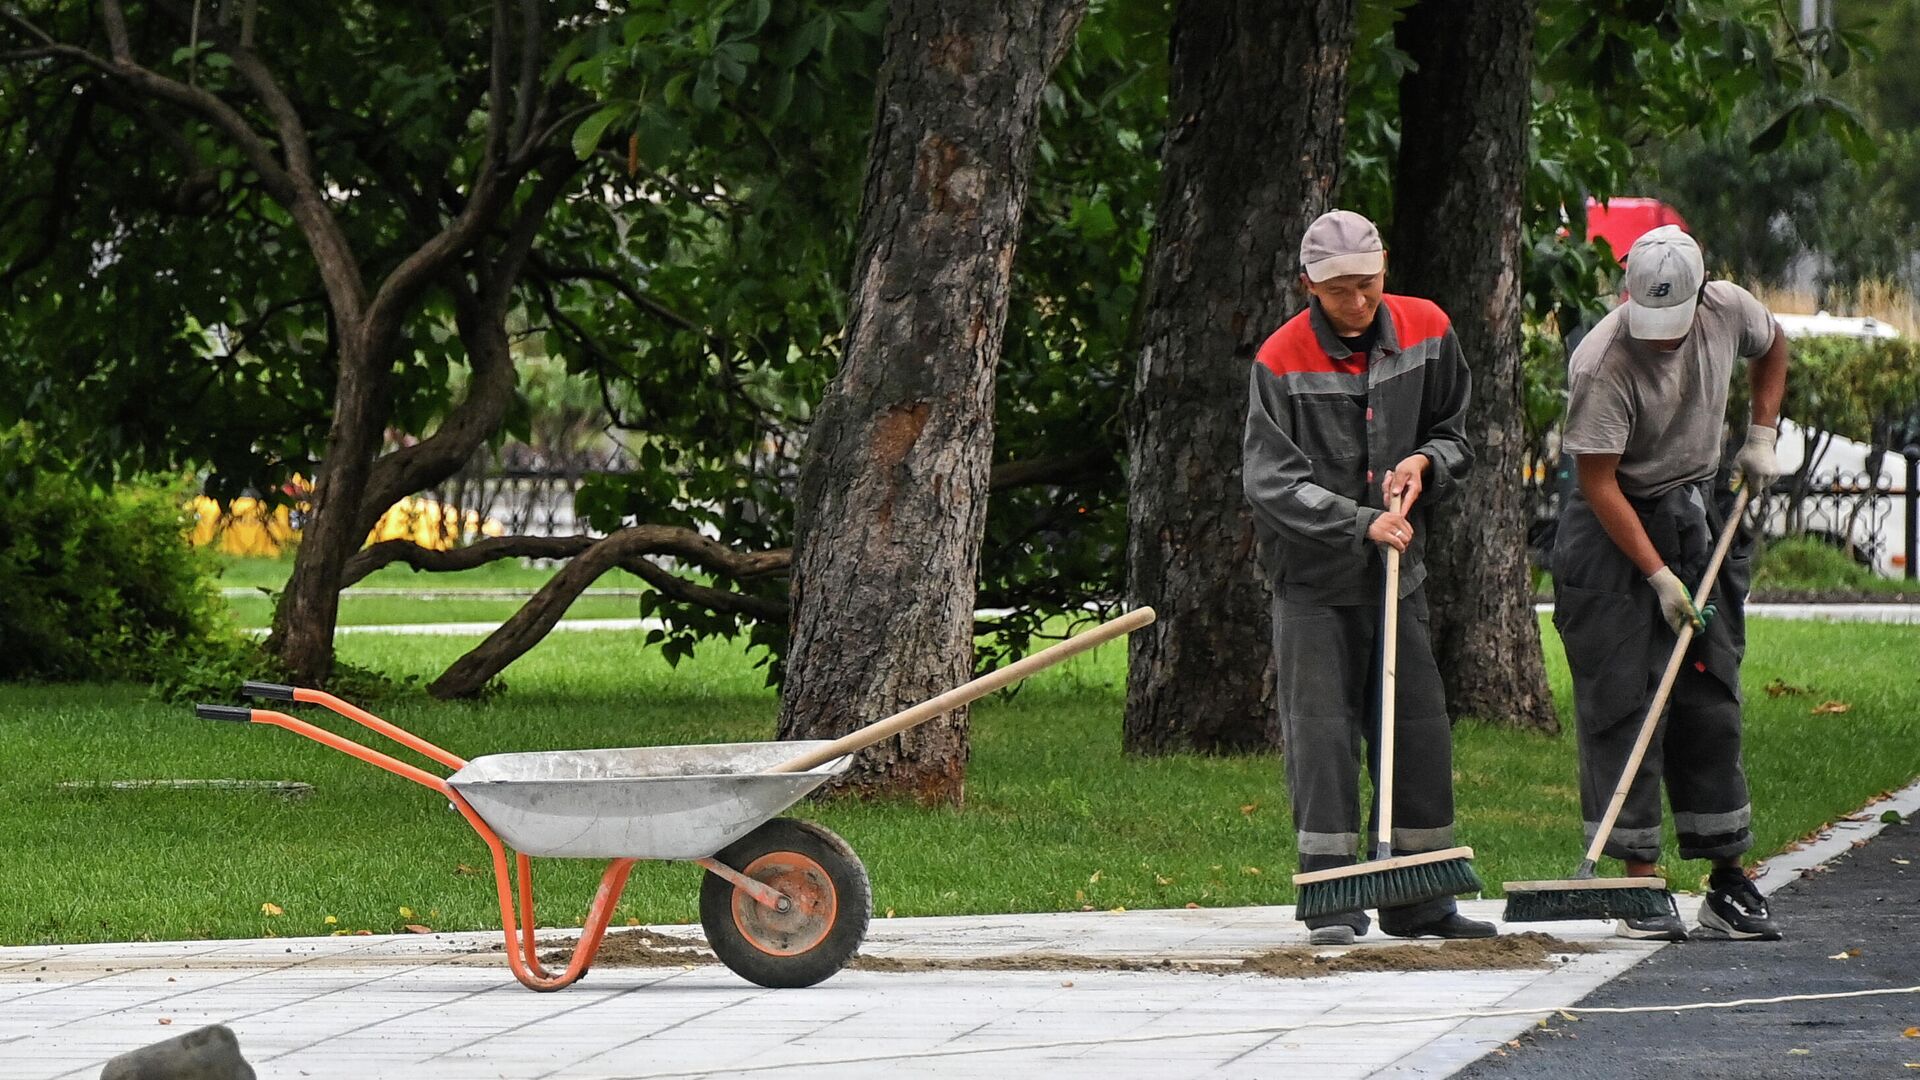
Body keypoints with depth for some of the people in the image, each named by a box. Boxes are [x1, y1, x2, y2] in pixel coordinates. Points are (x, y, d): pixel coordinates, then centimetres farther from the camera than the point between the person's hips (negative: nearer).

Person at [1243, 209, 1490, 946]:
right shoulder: (1281, 361, -12)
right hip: (1312, 579, -4)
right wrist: (1361, 524, -23)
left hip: (1396, 570, 4)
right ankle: (1332, 899, -5)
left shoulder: (1425, 331, 1)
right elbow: (1271, 483, -16)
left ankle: (1417, 902, 15)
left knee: (1419, 731, 6)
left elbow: (1455, 434, 14)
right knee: (1321, 732, -8)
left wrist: (1426, 463, -8)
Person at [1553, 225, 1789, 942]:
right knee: (1623, 706, -8)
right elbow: (1598, 481, -22)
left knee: (1712, 701, 5)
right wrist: (1659, 576, -23)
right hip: (1616, 533, -5)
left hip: (1701, 519, 5)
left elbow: (1772, 346, 17)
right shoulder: (1601, 364, -25)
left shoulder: (1727, 311, -9)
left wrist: (1761, 436, 7)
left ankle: (1728, 884, 8)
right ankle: (1641, 884, -5)